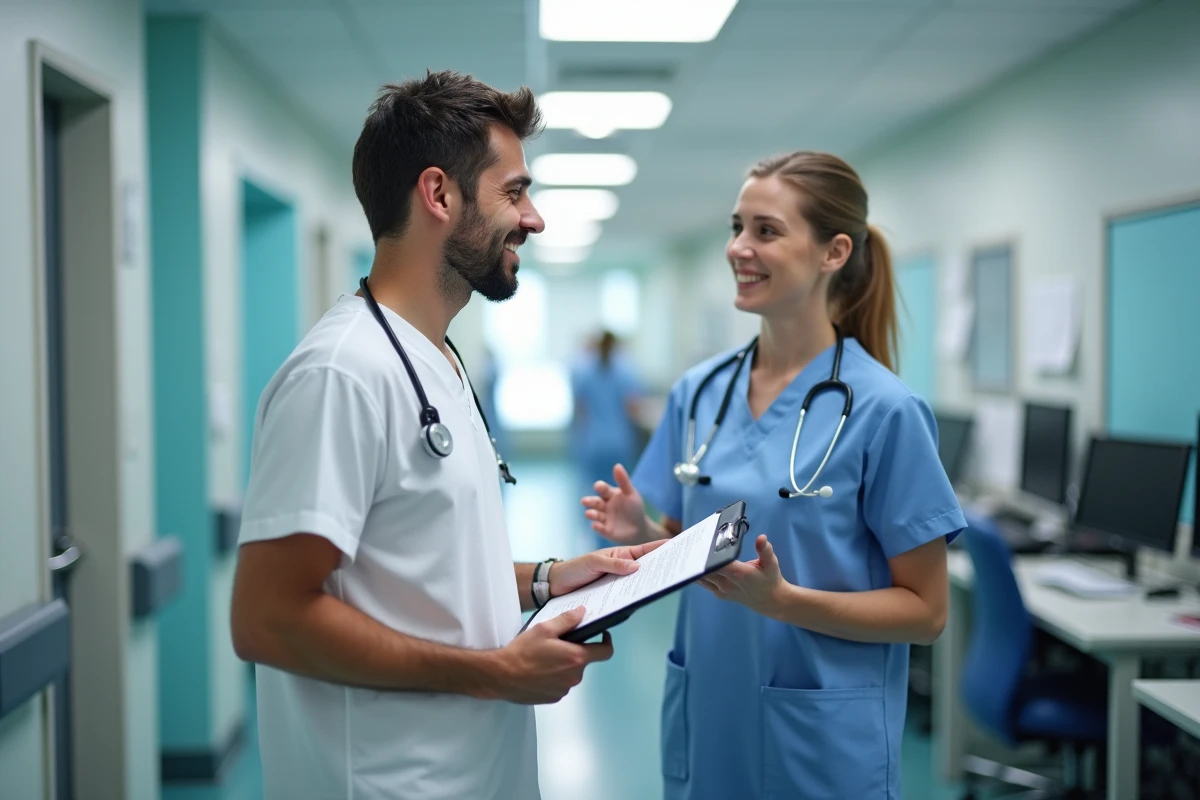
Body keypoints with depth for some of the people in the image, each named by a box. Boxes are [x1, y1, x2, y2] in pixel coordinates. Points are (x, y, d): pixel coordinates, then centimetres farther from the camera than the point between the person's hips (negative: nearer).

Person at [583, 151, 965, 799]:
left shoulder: (883, 410, -13)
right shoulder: (698, 391, 1)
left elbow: (924, 610, -10)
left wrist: (785, 600, -23)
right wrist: (642, 534, -10)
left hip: (823, 745, -4)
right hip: (703, 725, 4)